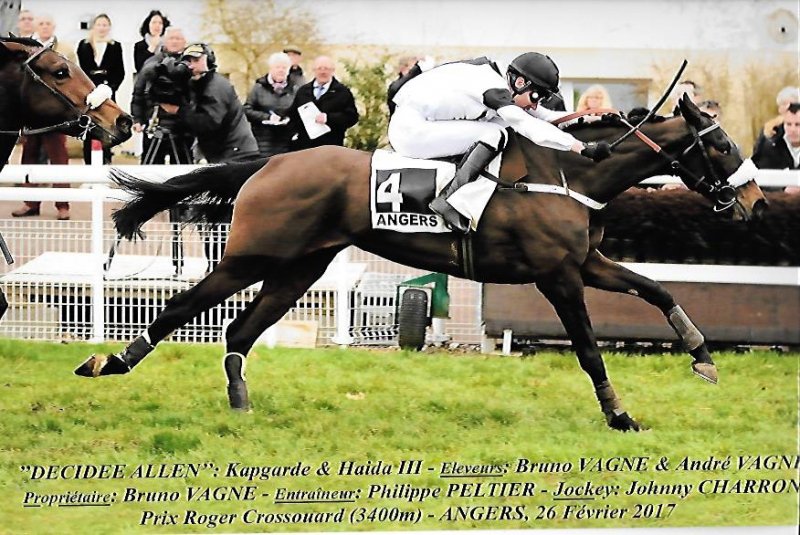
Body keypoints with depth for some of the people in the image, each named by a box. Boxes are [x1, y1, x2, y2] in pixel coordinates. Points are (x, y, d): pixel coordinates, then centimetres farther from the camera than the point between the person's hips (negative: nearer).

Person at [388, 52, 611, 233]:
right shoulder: (494, 88, -18)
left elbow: (543, 116, 16)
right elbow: (528, 126, -27)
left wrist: (589, 118, 6)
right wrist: (582, 148, -30)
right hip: (411, 129, -10)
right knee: (495, 134, -18)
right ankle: (449, 200, -22)